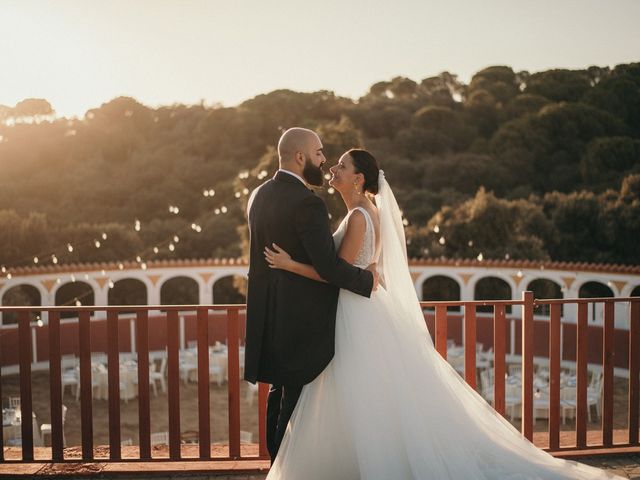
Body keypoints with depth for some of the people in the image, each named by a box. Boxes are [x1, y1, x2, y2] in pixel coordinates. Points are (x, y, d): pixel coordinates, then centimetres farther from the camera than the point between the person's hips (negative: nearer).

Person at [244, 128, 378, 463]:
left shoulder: (258, 196, 8)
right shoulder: (308, 203, -19)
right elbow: (328, 265, -25)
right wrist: (366, 279, -8)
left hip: (269, 316, 9)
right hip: (303, 319, -8)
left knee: (279, 391, 19)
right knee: (297, 397, 1)